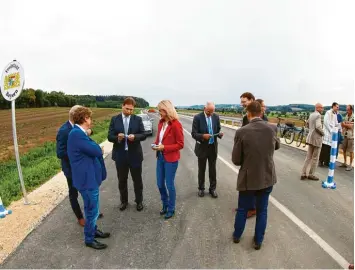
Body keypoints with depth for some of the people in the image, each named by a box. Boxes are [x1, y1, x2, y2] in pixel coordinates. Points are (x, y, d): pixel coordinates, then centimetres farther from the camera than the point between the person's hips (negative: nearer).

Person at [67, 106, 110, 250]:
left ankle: (93, 230, 42)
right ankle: (89, 239, 24)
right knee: (92, 210, 6)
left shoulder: (79, 133, 9)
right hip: (87, 178, -10)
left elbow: (92, 150, 12)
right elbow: (96, 151, -23)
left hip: (90, 176, 10)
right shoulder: (77, 133, -25)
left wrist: (96, 149, -7)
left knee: (92, 208, 24)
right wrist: (99, 148, -3)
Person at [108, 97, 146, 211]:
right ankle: (124, 201, 36)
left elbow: (143, 135, -4)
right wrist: (117, 138, -25)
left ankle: (139, 201, 32)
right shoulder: (114, 119, 0)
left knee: (137, 180, 13)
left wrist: (135, 136, -25)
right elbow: (109, 136, -3)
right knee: (122, 180, 15)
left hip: (135, 155, -1)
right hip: (120, 155, 1)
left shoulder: (138, 119, -1)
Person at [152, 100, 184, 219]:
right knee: (160, 184, 15)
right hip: (160, 157, 7)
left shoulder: (176, 124, -17)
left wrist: (164, 147, -21)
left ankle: (171, 209, 28)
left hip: (171, 159, -7)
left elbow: (180, 144, -14)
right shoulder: (161, 122, 4)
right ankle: (165, 205, 38)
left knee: (169, 184, 7)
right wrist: (155, 144, -3)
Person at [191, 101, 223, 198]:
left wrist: (220, 134, -17)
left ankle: (212, 188, 28)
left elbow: (218, 130, 6)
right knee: (201, 169, 13)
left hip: (213, 147, 3)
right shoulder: (197, 117, -13)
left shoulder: (216, 117, -1)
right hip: (202, 147, -3)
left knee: (212, 169, 12)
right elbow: (194, 134, -14)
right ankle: (201, 188, 30)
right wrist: (203, 136, -32)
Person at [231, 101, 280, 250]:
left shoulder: (241, 132, -19)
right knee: (262, 211, 19)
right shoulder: (272, 128, -9)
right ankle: (258, 241, 34)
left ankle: (237, 235, 39)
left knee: (242, 209, 19)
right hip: (267, 177, 3)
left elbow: (236, 160, -12)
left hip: (248, 178, -2)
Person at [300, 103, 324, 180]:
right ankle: (311, 174, 12)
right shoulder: (318, 115, -14)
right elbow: (318, 127, -25)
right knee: (315, 158, 4)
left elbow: (308, 122, 31)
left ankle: (303, 174, 10)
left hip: (310, 137, 9)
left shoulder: (311, 114, 13)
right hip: (317, 138, -8)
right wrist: (323, 133, -8)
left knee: (308, 157, 11)